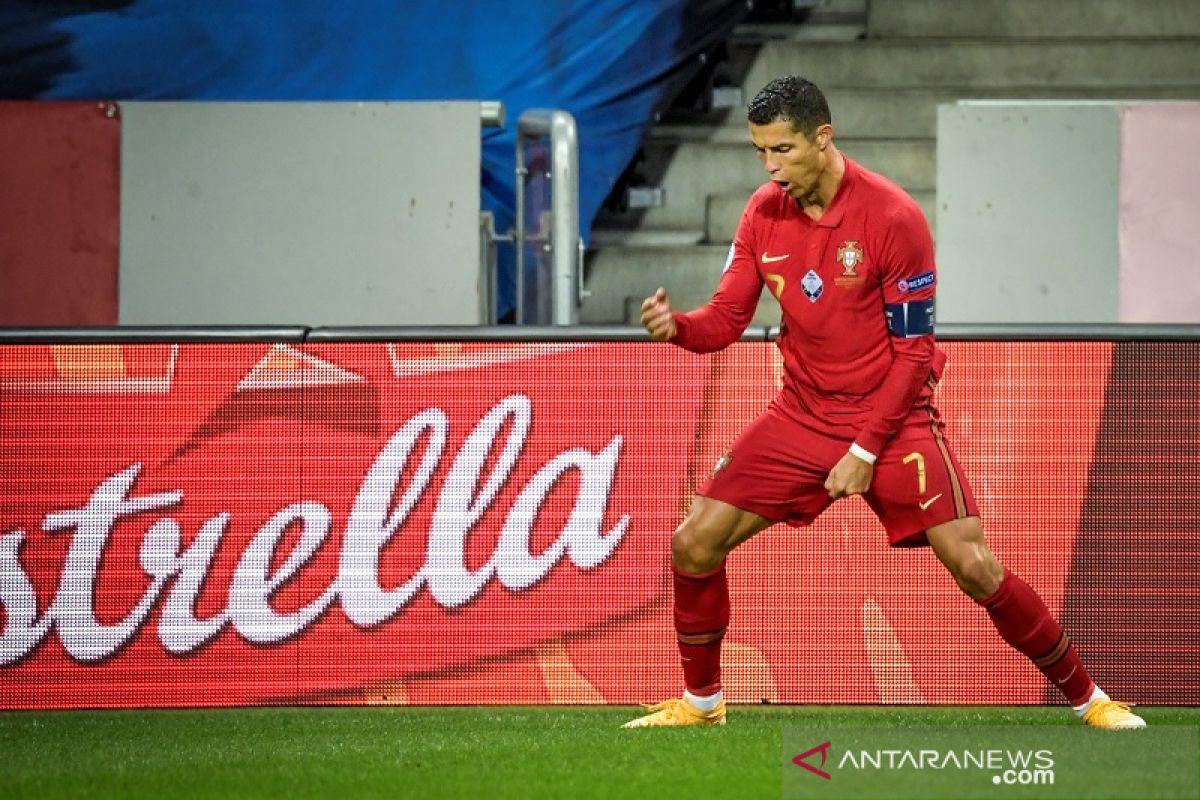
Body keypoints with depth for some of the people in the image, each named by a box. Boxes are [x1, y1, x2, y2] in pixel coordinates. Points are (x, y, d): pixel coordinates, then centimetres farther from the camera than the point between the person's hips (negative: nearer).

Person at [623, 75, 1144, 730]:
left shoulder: (892, 217, -17)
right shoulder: (764, 214, -1)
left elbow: (913, 351, -14)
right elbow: (726, 320, 2)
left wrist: (865, 451, -18)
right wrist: (676, 326, -21)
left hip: (892, 417, -5)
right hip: (802, 417, 5)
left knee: (973, 566, -15)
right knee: (693, 545, -4)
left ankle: (1086, 697, 0)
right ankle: (701, 701, 16)